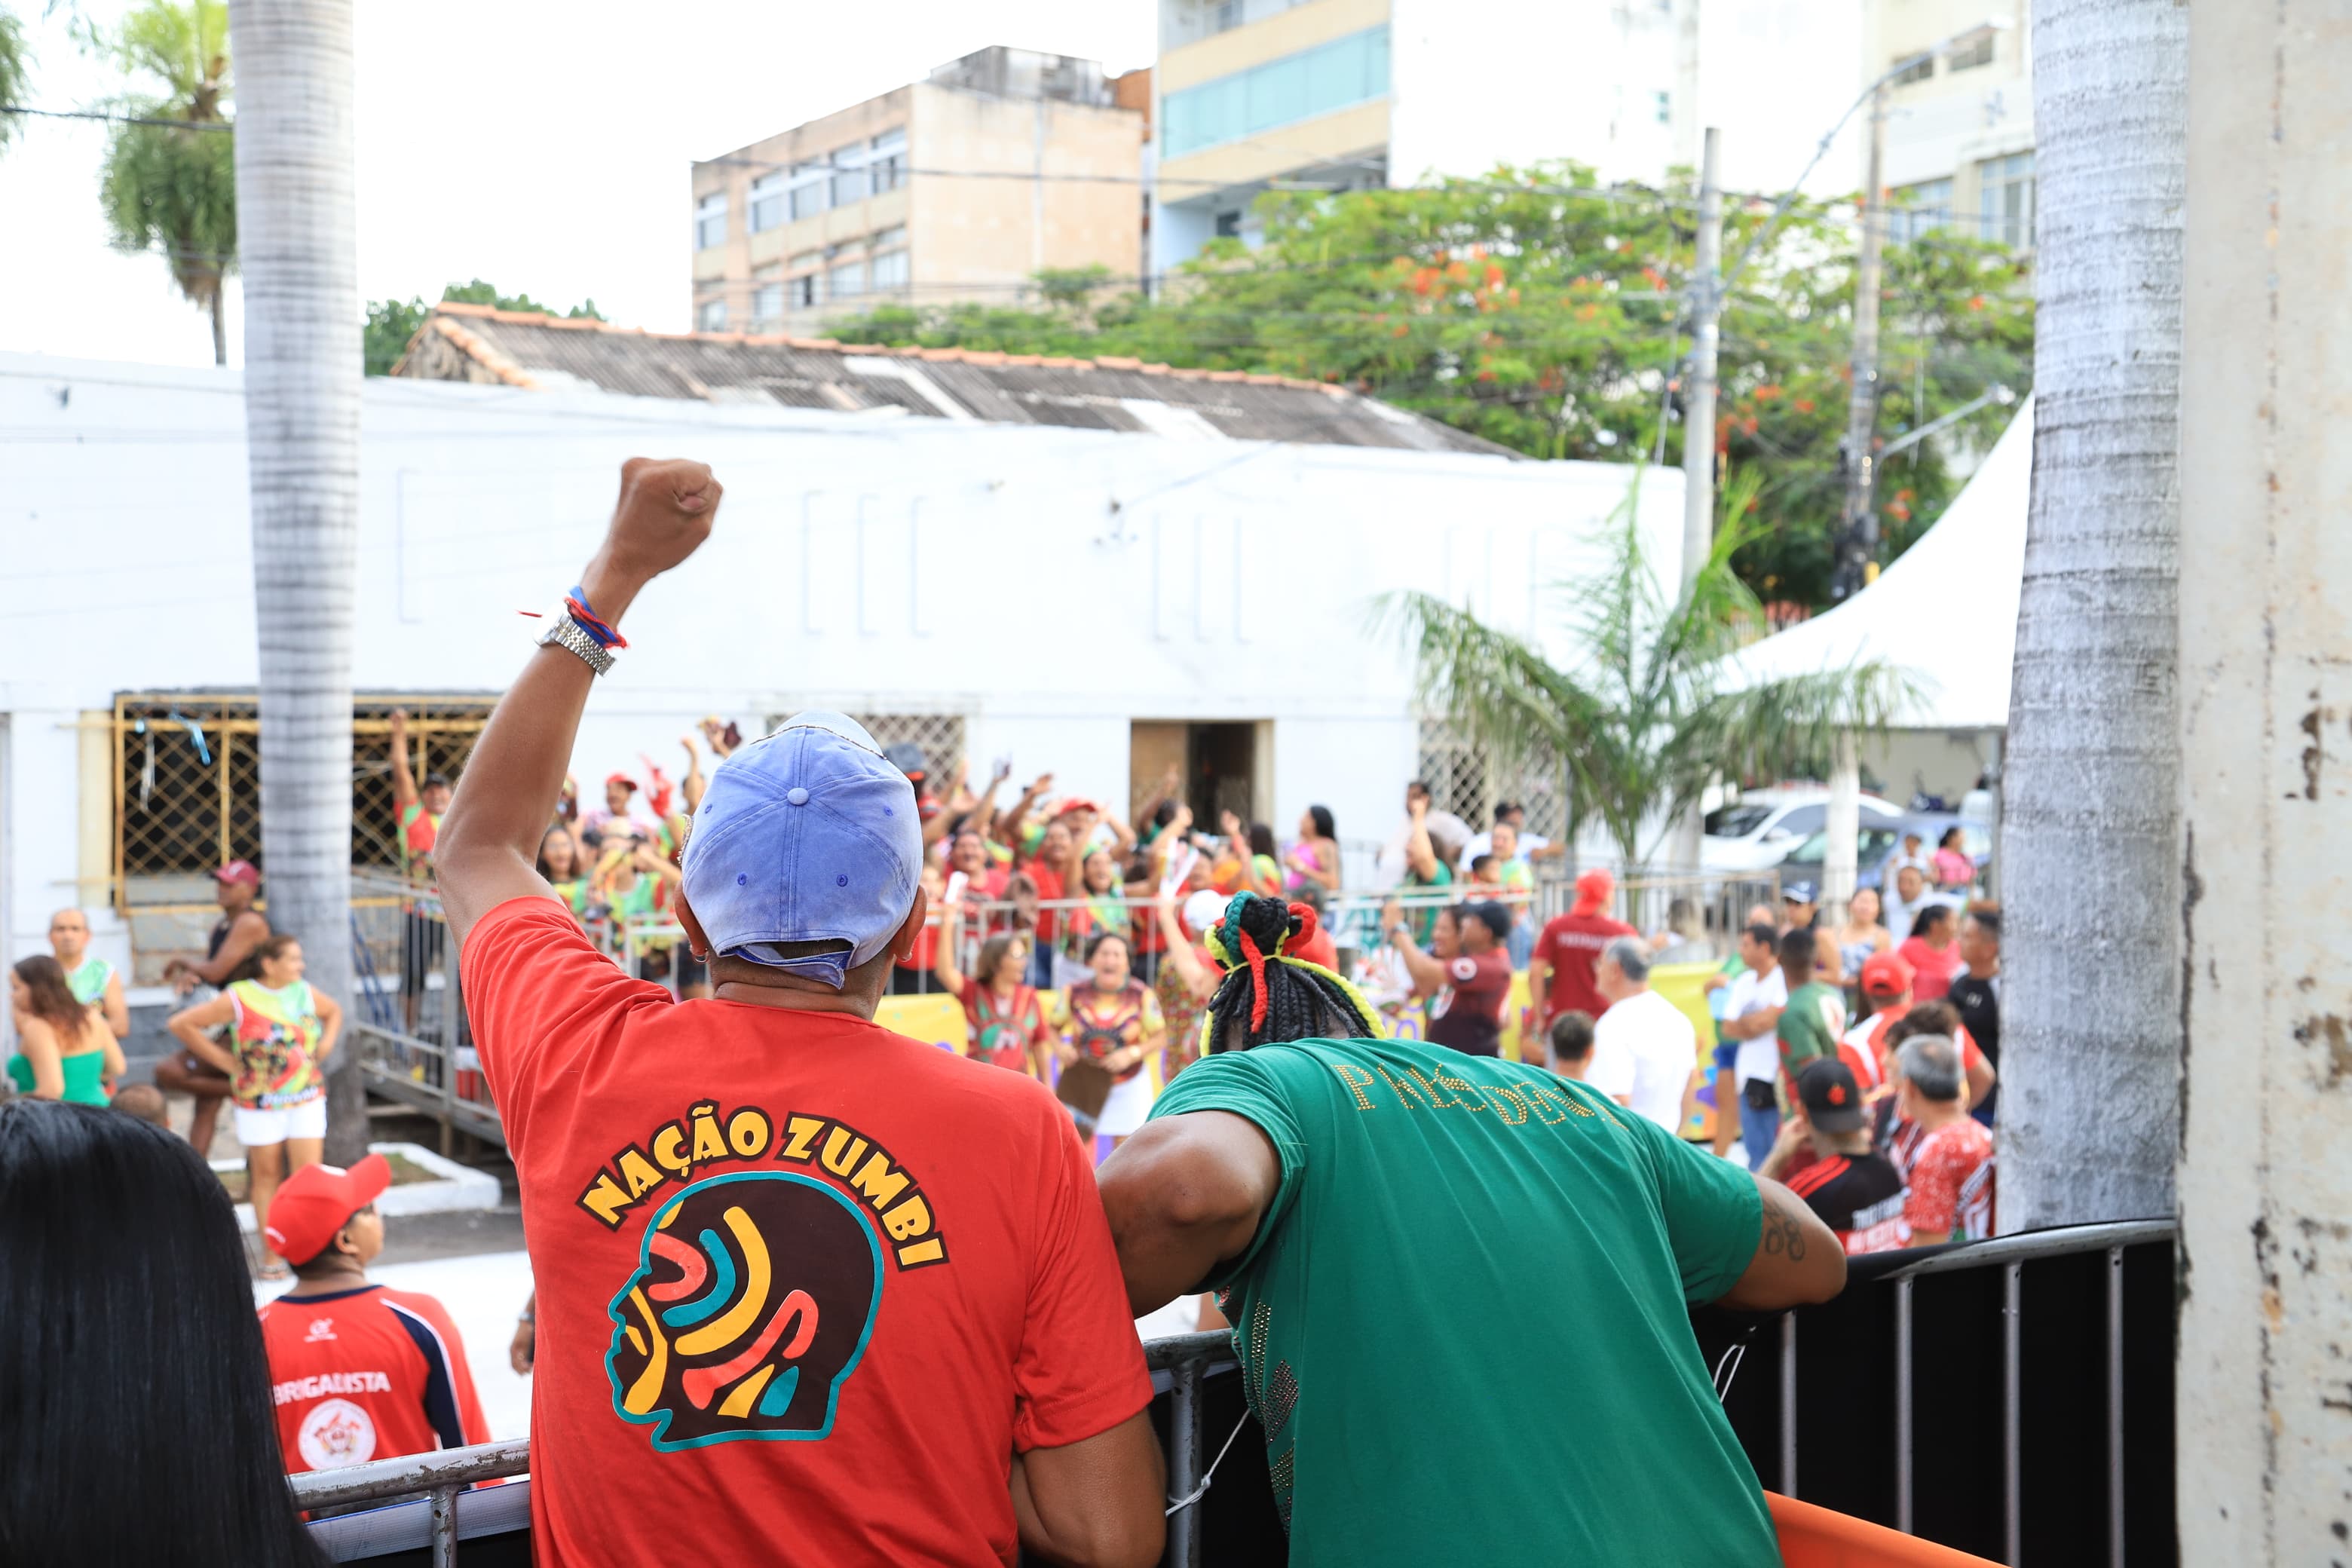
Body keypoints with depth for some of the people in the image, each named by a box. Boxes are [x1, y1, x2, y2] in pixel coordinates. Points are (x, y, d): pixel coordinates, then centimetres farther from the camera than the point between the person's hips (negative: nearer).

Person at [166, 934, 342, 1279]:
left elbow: (334, 1011, 25)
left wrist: (326, 1043, 6)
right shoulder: (239, 998, -10)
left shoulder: (305, 993, 4)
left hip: (307, 1100, 3)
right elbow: (181, 1024, -8)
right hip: (259, 1104, -3)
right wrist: (224, 1060, -7)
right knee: (266, 1175, 7)